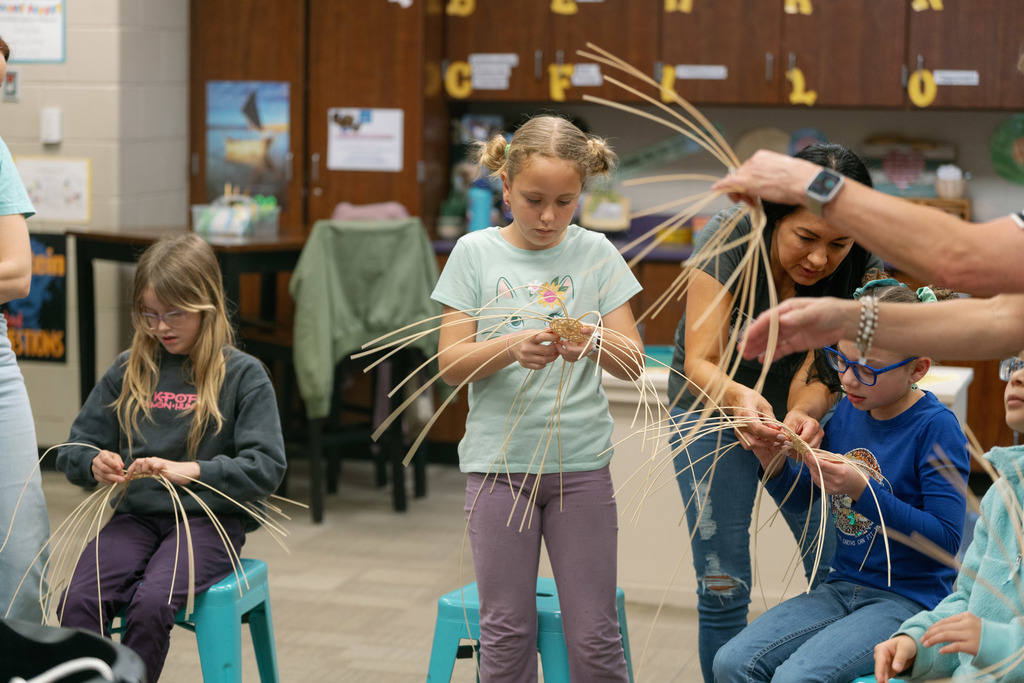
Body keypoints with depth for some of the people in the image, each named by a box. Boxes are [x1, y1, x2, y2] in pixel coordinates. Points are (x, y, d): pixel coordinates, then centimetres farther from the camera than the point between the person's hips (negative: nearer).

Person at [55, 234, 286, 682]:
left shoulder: (243, 375, -1)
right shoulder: (129, 370, 11)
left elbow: (266, 469, -9)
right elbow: (72, 451, 14)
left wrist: (190, 472, -21)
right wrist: (94, 464, -10)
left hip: (208, 520, -4)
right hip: (135, 515, 4)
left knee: (150, 605, -32)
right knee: (77, 602, -26)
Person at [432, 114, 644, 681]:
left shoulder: (595, 253, 3)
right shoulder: (476, 252, 1)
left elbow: (633, 363, 0)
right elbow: (451, 363, -3)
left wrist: (594, 343, -22)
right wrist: (512, 347, -22)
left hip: (581, 461, 0)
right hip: (498, 460, 0)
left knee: (594, 636, 2)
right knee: (505, 633, 4)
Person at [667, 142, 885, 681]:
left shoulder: (859, 267, -19)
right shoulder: (730, 238, -26)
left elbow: (815, 375, -23)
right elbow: (702, 362, -29)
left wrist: (805, 412, -46)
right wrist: (740, 397, -51)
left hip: (795, 414, 2)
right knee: (723, 591, -4)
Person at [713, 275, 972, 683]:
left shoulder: (936, 428, -13)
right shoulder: (848, 412, 6)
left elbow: (945, 540, -18)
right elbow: (799, 500, 18)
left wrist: (862, 490, -25)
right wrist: (774, 464, -5)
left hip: (909, 600, -7)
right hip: (843, 586, 7)